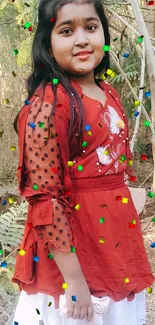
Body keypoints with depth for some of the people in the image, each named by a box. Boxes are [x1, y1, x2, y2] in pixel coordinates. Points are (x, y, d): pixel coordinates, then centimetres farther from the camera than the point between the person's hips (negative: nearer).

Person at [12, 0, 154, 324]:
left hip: (118, 239, 7)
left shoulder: (109, 94, 5)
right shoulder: (48, 105, -19)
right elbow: (44, 197, -21)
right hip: (70, 247, -7)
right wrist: (74, 278, -20)